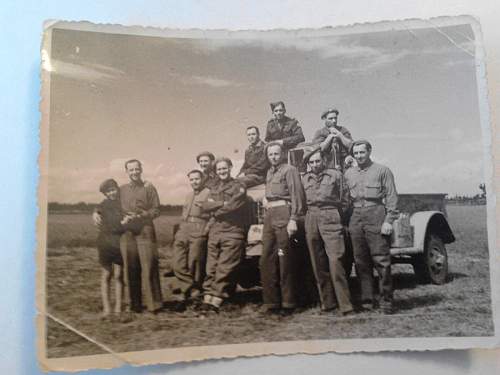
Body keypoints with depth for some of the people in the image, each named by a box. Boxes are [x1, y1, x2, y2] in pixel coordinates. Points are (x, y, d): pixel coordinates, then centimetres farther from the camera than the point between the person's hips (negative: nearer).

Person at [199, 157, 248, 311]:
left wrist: (214, 208, 1)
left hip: (233, 232, -5)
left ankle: (217, 299, -9)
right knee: (211, 267, 1)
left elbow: (232, 206, -11)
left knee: (225, 268, -9)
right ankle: (208, 297, 2)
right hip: (215, 231, 5)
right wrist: (222, 203, -8)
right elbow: (205, 206, 6)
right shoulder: (214, 189, 21)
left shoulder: (239, 187, 4)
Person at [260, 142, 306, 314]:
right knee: (266, 259, 4)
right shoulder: (269, 172, 22)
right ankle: (271, 302, 11)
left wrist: (293, 219, -17)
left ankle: (288, 303, 2)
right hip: (269, 215, 8)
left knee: (284, 259, -6)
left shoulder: (289, 170, -1)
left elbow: (296, 195, -9)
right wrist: (266, 201, 11)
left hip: (283, 212, -7)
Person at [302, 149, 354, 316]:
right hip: (311, 219, 4)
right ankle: (327, 302, 11)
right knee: (318, 264, 4)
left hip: (331, 217, -4)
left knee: (335, 260, -13)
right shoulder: (304, 179, 19)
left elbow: (345, 200, 8)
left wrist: (338, 218, 3)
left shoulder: (336, 175, 9)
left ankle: (345, 305, -10)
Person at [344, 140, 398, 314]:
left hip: (376, 216, -4)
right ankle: (367, 300, 11)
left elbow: (391, 197, 0)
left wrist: (388, 220, -10)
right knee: (361, 261, 4)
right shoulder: (349, 173, 18)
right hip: (356, 218, 4)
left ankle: (386, 301, 2)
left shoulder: (382, 170, 6)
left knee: (381, 260, -6)